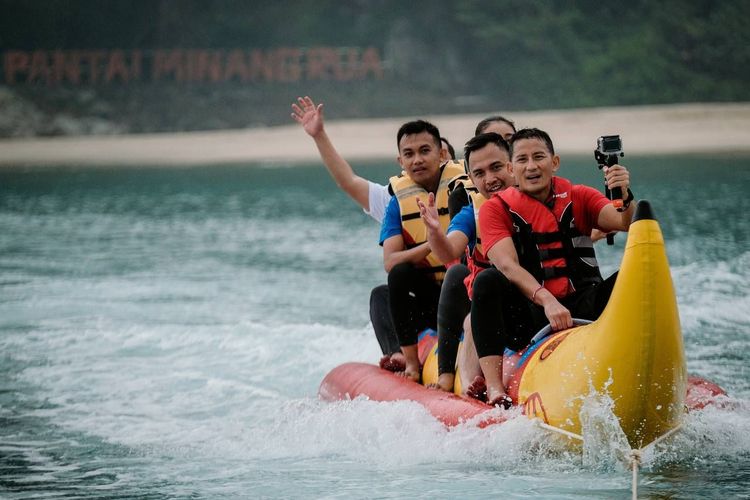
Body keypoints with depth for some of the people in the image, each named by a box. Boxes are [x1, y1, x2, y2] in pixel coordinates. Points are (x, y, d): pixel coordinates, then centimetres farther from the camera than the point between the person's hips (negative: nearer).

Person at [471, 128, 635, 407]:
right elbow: (507, 265, -17)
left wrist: (625, 197, -33)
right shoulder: (496, 209, 0)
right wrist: (547, 300, -34)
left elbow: (626, 224, -10)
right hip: (528, 318, -2)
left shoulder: (579, 198, 7)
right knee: (488, 281, -30)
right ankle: (494, 390, -36)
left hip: (582, 311, 2)